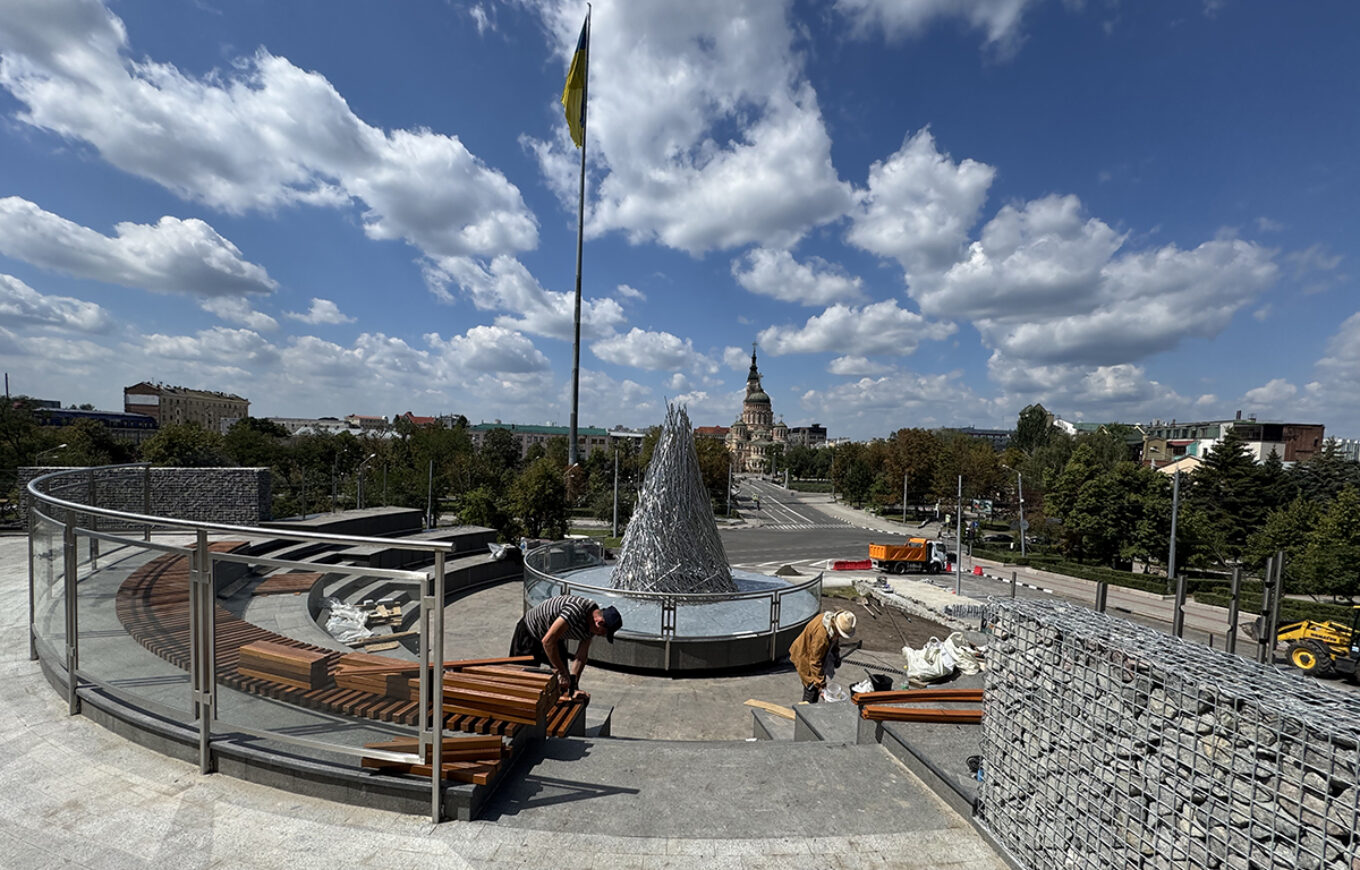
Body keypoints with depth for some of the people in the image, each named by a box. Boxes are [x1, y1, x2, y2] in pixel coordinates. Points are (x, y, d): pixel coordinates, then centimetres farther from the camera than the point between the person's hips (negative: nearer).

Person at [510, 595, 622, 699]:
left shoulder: (592, 622, -13)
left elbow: (581, 657, -9)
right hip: (530, 632, -7)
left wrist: (574, 686, -16)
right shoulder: (576, 611, -40)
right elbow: (548, 641, -41)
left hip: (556, 638, 7)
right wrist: (562, 672, -34)